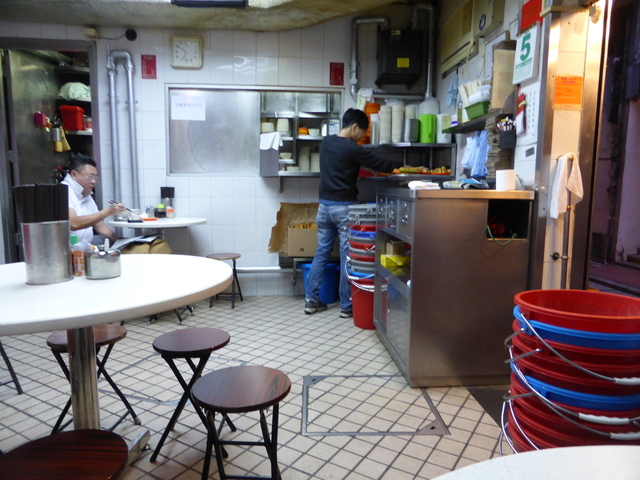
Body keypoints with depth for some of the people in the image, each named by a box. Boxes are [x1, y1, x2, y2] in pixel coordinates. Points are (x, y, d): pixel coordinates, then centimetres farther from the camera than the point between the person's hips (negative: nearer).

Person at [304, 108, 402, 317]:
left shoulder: (326, 142, 8)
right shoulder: (352, 150, -13)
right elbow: (381, 165, -6)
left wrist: (360, 166, 17)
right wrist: (403, 164, 9)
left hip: (324, 205, 7)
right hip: (344, 207, -7)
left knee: (321, 253, 12)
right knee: (347, 257, 1)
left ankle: (311, 300, 16)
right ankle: (347, 306, 8)